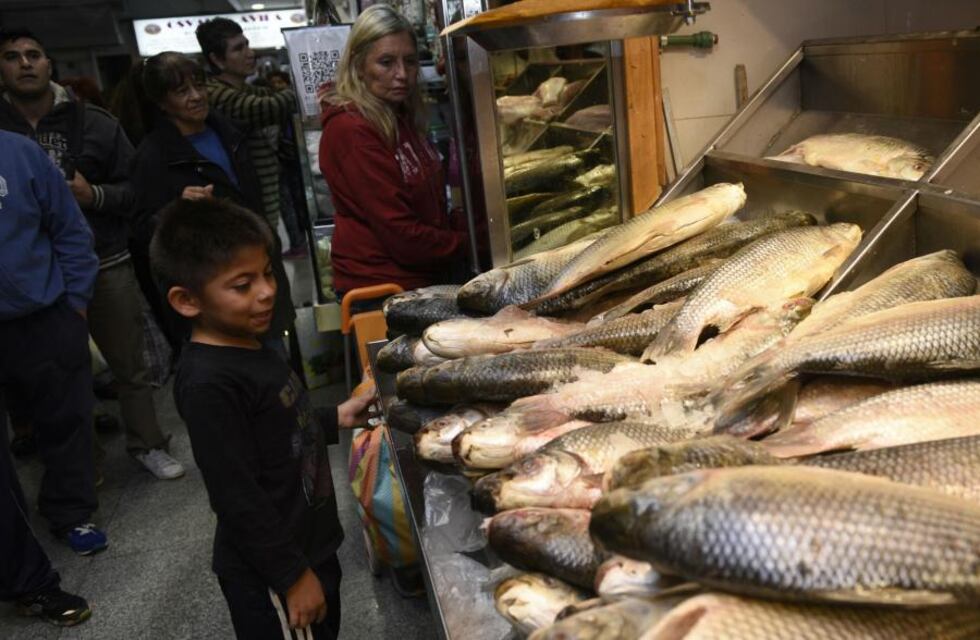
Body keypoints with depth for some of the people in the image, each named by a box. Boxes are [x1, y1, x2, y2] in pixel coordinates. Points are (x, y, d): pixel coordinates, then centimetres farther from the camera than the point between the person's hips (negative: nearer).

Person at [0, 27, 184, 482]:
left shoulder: (93, 122, 0)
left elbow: (138, 188, 1)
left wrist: (94, 195, -15)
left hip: (107, 266, 0)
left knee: (130, 365, 11)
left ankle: (146, 444, 29)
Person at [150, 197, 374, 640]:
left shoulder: (247, 347, 2)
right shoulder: (208, 383, -27)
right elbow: (237, 496, -25)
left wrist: (335, 421, 7)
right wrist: (293, 575, -19)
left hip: (309, 545, 9)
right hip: (269, 575, -9)